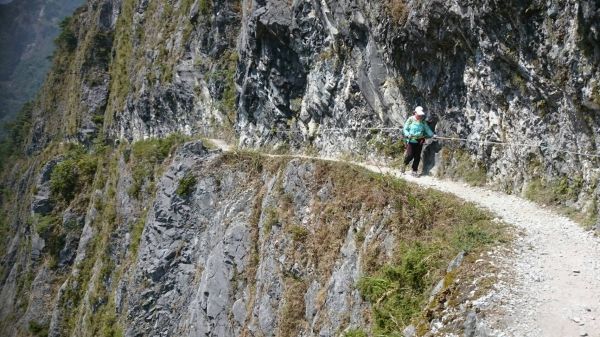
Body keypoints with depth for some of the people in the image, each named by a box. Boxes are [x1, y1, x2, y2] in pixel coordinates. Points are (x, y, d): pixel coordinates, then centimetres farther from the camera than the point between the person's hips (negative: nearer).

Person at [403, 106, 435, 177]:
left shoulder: (423, 122, 9)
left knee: (417, 156, 5)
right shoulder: (410, 120, -3)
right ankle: (404, 166, 13)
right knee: (410, 155, -11)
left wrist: (432, 135, -5)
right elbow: (405, 128, -3)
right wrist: (408, 135, -20)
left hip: (419, 141, 4)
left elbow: (427, 129, 8)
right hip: (411, 140, -4)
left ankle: (414, 170, 15)